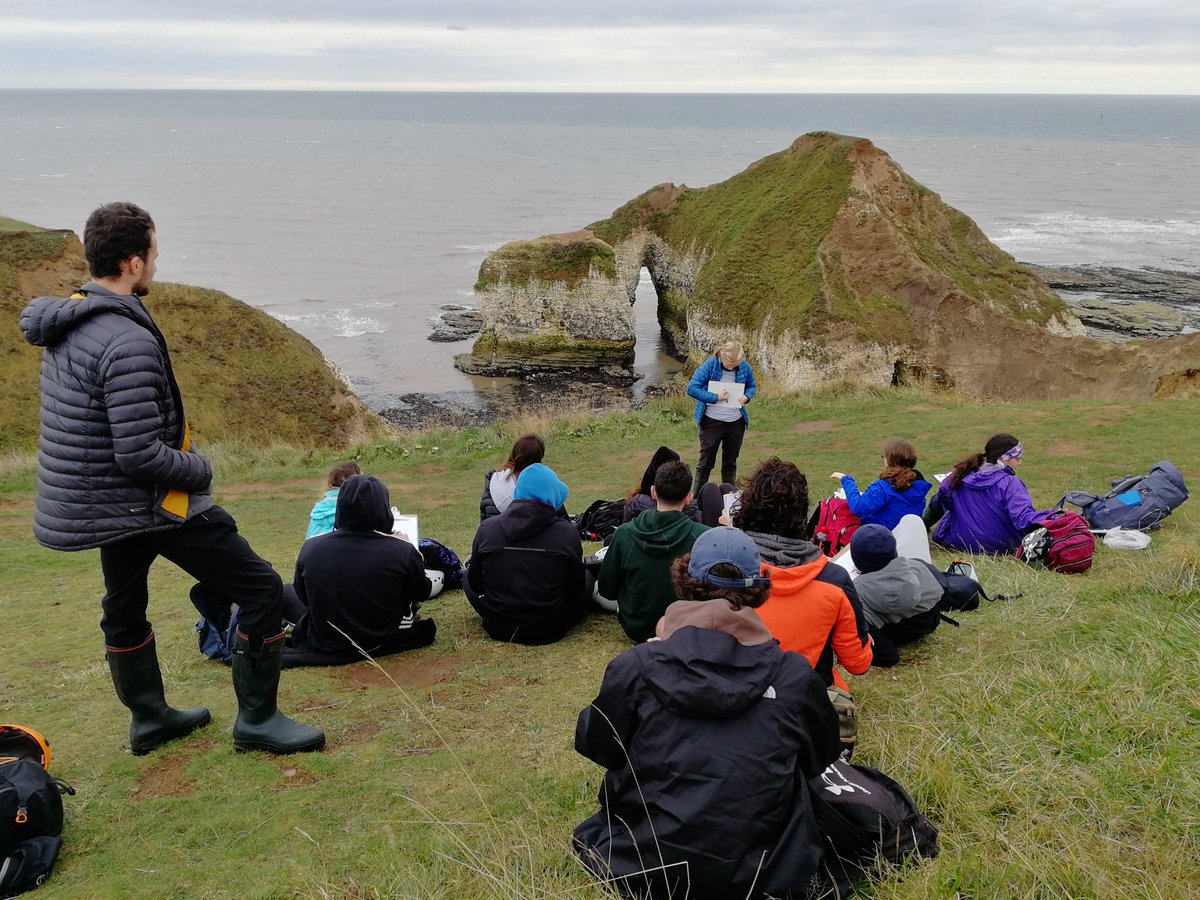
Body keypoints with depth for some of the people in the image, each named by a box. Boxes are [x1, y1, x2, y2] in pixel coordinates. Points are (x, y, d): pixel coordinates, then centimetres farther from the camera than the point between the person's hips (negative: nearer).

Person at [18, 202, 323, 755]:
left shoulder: (66, 324, 4)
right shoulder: (128, 341, -26)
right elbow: (140, 454, -28)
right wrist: (200, 469, -11)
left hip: (102, 500, 10)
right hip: (153, 502, -10)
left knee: (124, 608, 24)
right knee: (262, 590, -2)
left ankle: (149, 718, 42)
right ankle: (257, 719, 7)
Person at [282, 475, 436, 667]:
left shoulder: (310, 548, -18)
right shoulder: (403, 551, -25)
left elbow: (303, 597, 0)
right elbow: (421, 593, -5)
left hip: (323, 645, 0)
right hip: (384, 642, 0)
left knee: (285, 593, 25)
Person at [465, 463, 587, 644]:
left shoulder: (487, 528, -8)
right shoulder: (567, 532, -13)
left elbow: (474, 583, 3)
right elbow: (577, 588, -2)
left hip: (498, 629, 1)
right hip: (550, 631, -1)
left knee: (467, 577, 27)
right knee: (587, 579, 22)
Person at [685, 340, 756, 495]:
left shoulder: (745, 367, -6)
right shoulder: (709, 365, -17)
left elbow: (751, 386, 11)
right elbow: (692, 388, -18)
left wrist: (747, 396, -12)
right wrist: (715, 398, -23)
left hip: (736, 422, 4)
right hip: (712, 422, -4)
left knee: (730, 462, 16)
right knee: (706, 462, 3)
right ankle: (695, 497, 12)